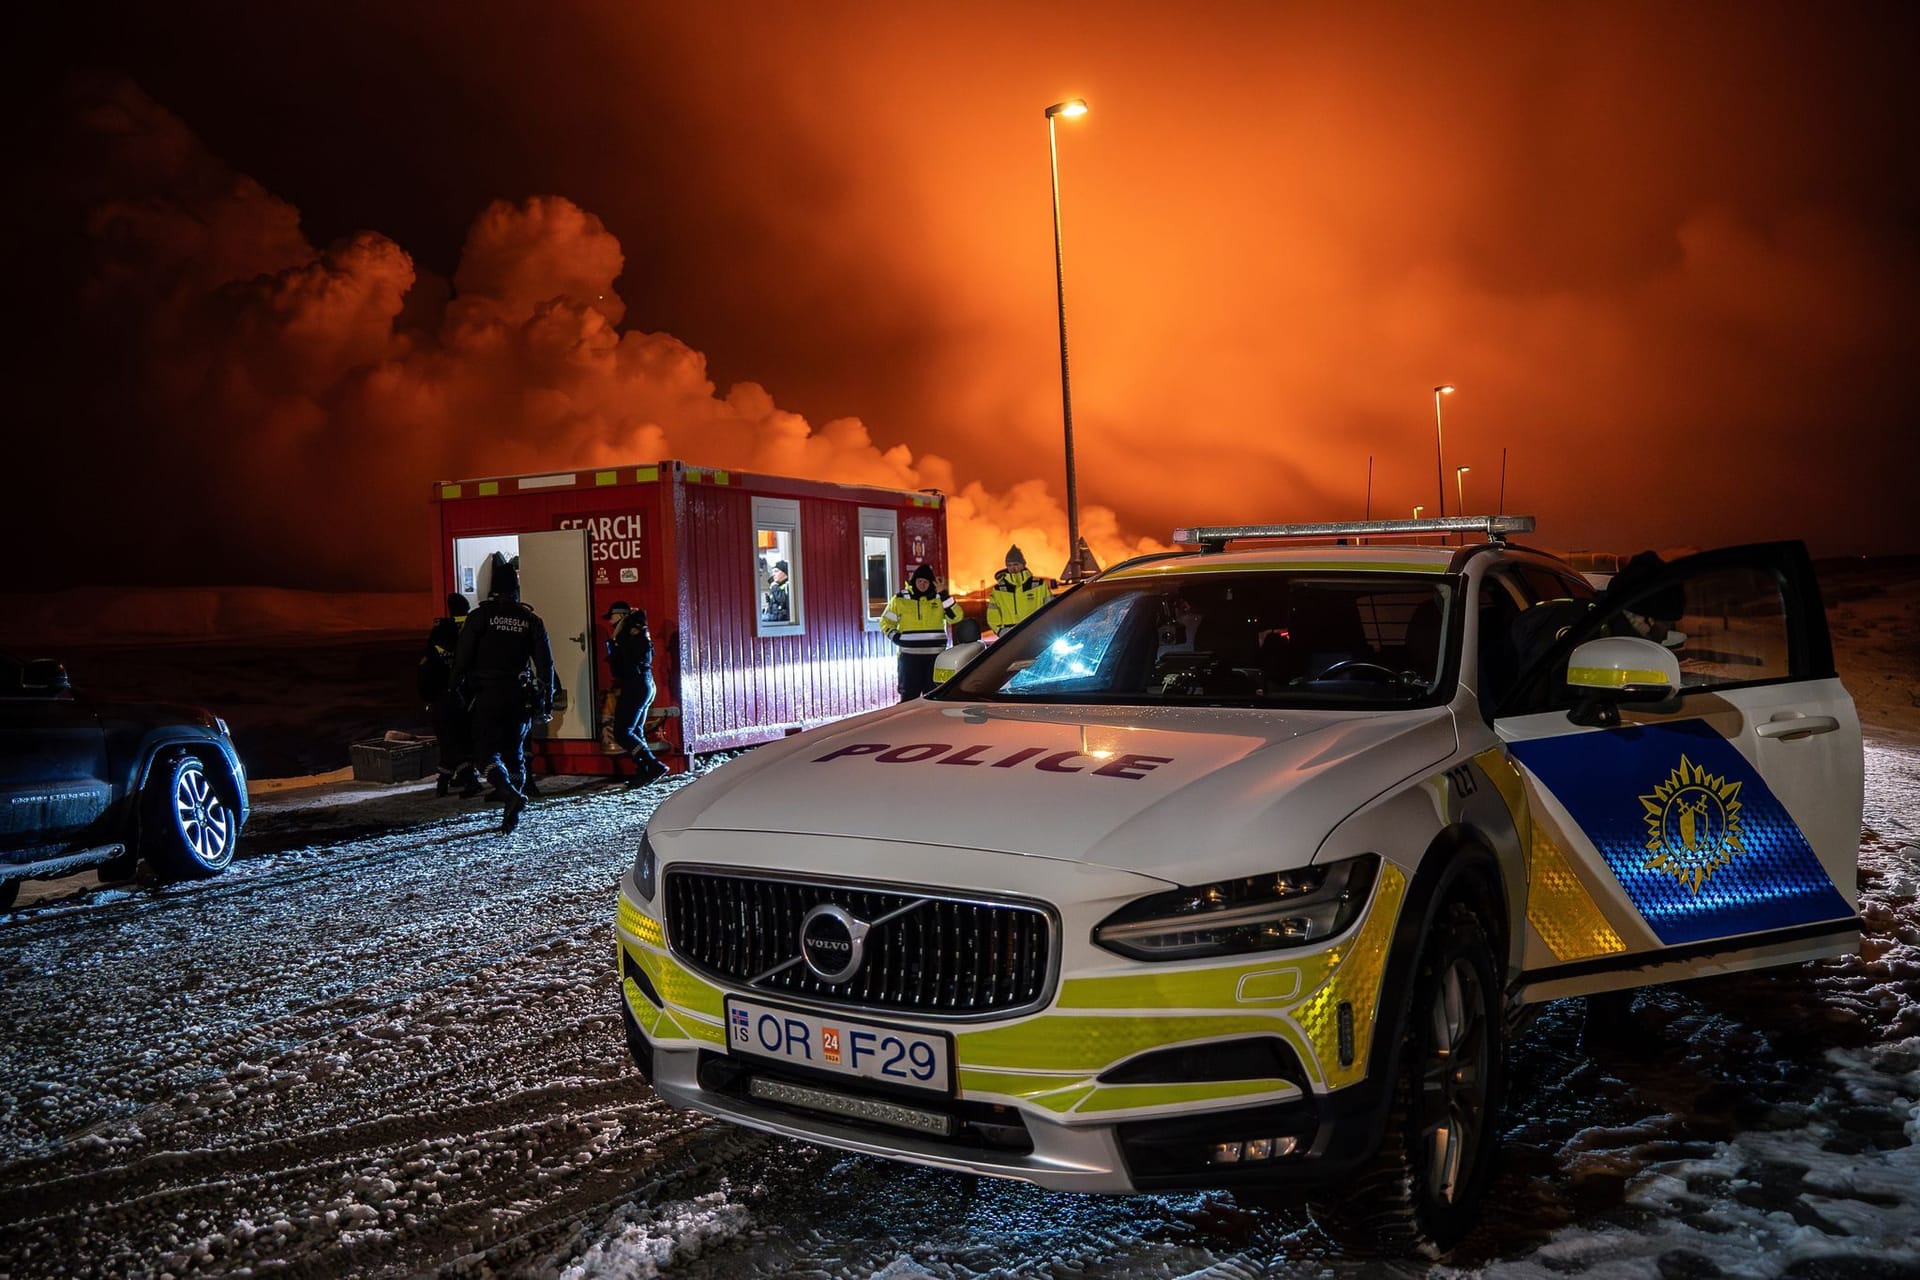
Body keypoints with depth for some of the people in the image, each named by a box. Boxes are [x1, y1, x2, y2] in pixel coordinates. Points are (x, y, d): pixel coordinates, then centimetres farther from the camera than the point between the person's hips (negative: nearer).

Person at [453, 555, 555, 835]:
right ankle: (511, 816, 11)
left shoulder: (479, 616, -4)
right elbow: (545, 664, 4)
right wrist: (547, 702, 8)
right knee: (515, 752, 13)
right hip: (521, 696, 3)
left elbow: (462, 658, -6)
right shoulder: (531, 620, 4)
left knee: (486, 751, 1)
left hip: (488, 695, -3)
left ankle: (512, 794, -25)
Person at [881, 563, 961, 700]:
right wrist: (895, 636, -5)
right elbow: (886, 621, 11)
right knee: (909, 695, -1)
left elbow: (956, 617, -6)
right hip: (910, 655, -1)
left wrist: (944, 595, -14)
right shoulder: (900, 600, 5)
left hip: (935, 655, 1)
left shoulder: (939, 599, 7)